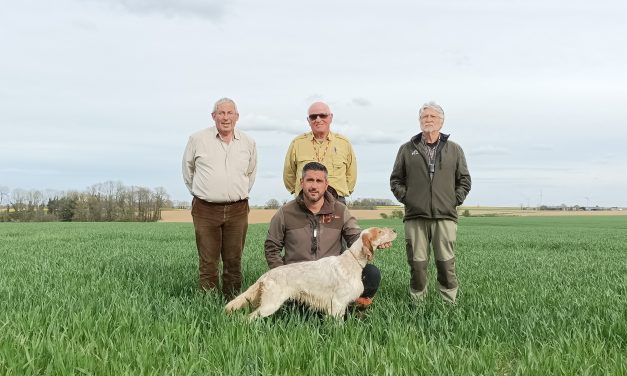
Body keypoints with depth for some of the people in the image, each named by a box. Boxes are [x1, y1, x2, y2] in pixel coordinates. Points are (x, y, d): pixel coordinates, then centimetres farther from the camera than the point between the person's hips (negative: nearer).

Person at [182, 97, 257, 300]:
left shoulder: (248, 143, 8)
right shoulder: (197, 139, 2)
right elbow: (187, 169, 14)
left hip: (237, 210, 2)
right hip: (205, 209, -2)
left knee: (234, 261, 6)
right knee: (207, 262, 0)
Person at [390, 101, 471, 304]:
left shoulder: (454, 150, 13)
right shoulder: (407, 149, 12)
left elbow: (464, 180, 15)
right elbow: (395, 180, 15)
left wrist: (455, 200, 4)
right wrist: (405, 198, 3)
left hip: (445, 216, 0)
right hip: (415, 216, 0)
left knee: (446, 262, -1)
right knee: (417, 262, 1)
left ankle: (450, 302, 8)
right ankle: (418, 302, 11)